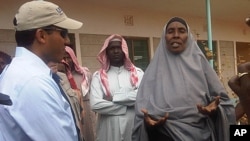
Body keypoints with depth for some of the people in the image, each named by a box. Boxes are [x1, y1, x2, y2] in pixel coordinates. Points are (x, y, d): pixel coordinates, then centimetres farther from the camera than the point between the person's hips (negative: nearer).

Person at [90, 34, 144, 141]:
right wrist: (126, 107, -10)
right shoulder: (98, 76, 1)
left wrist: (114, 98, -12)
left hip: (135, 128, 1)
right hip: (109, 131, 0)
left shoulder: (137, 73, 4)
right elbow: (95, 104, -12)